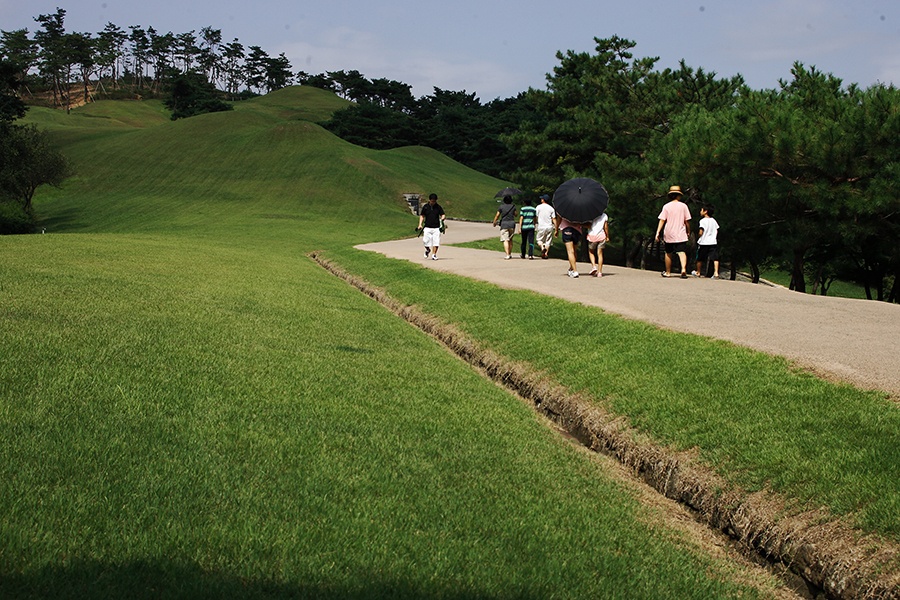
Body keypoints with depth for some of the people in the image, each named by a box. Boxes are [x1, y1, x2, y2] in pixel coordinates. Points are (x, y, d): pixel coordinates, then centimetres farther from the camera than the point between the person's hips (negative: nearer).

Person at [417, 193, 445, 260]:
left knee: (436, 242, -6)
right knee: (426, 242, -5)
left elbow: (442, 215, 9)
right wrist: (420, 225, -2)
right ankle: (428, 250, 25)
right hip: (427, 228, 0)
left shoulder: (438, 207, 5)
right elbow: (422, 216, 10)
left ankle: (434, 255, 5)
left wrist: (442, 219, -15)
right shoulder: (425, 207, 4)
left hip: (436, 228, 0)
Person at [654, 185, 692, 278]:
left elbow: (662, 220, -6)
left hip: (669, 235, 1)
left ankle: (668, 272, 23)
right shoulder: (683, 206, 0)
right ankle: (683, 269, -32)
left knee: (668, 253, 14)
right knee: (682, 252, -9)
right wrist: (688, 232, 17)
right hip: (681, 235, -1)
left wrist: (658, 233, -6)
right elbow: (687, 221, 4)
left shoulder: (666, 206, 0)